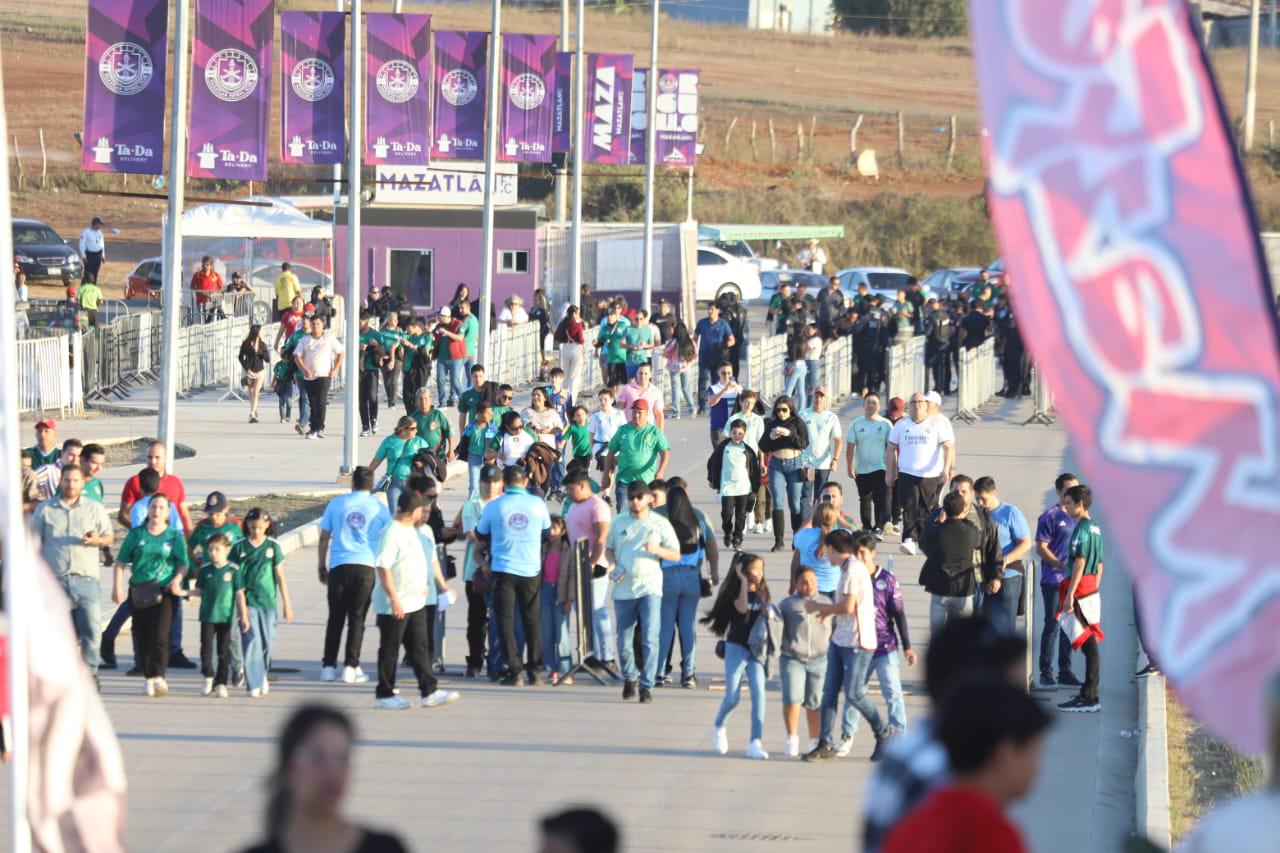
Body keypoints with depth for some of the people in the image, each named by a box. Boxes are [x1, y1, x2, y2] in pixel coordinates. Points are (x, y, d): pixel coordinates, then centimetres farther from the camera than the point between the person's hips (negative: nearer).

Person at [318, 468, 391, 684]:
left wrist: (322, 565, 17)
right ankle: (350, 667, 1)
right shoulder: (379, 508, 4)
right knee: (357, 618, 5)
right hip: (366, 567, 0)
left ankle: (328, 666, 9)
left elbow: (324, 538, 7)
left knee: (335, 618, 9)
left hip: (339, 567, 0)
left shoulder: (337, 503, 4)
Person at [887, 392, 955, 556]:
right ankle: (909, 540, -24)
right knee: (909, 507, -15)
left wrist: (946, 469, -18)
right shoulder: (901, 425, 11)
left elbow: (949, 447, -4)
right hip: (907, 474, 1)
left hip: (931, 476, -1)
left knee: (926, 511, 4)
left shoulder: (938, 424, 2)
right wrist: (889, 473, 11)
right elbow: (892, 449, 15)